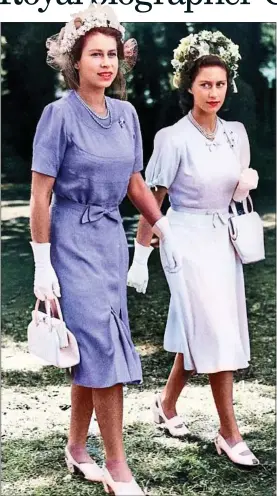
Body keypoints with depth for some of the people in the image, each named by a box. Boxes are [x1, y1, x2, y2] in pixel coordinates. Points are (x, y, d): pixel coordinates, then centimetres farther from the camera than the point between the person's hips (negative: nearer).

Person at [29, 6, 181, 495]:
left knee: (93, 350, 12)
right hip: (73, 241, -6)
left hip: (112, 239, 6)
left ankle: (76, 449, 28)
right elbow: (39, 195, -10)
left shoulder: (126, 114, 7)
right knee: (102, 348, -6)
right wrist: (42, 264, -13)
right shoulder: (59, 114, -10)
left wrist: (165, 231, 12)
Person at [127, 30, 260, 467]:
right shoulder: (174, 139, -13)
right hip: (188, 240, -6)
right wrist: (140, 257, -9)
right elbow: (153, 200, -10)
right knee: (217, 335, -6)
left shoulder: (235, 133, 5)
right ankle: (229, 434, 4)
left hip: (223, 239, 6)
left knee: (200, 333, 12)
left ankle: (167, 402, 34)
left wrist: (247, 182, -6)